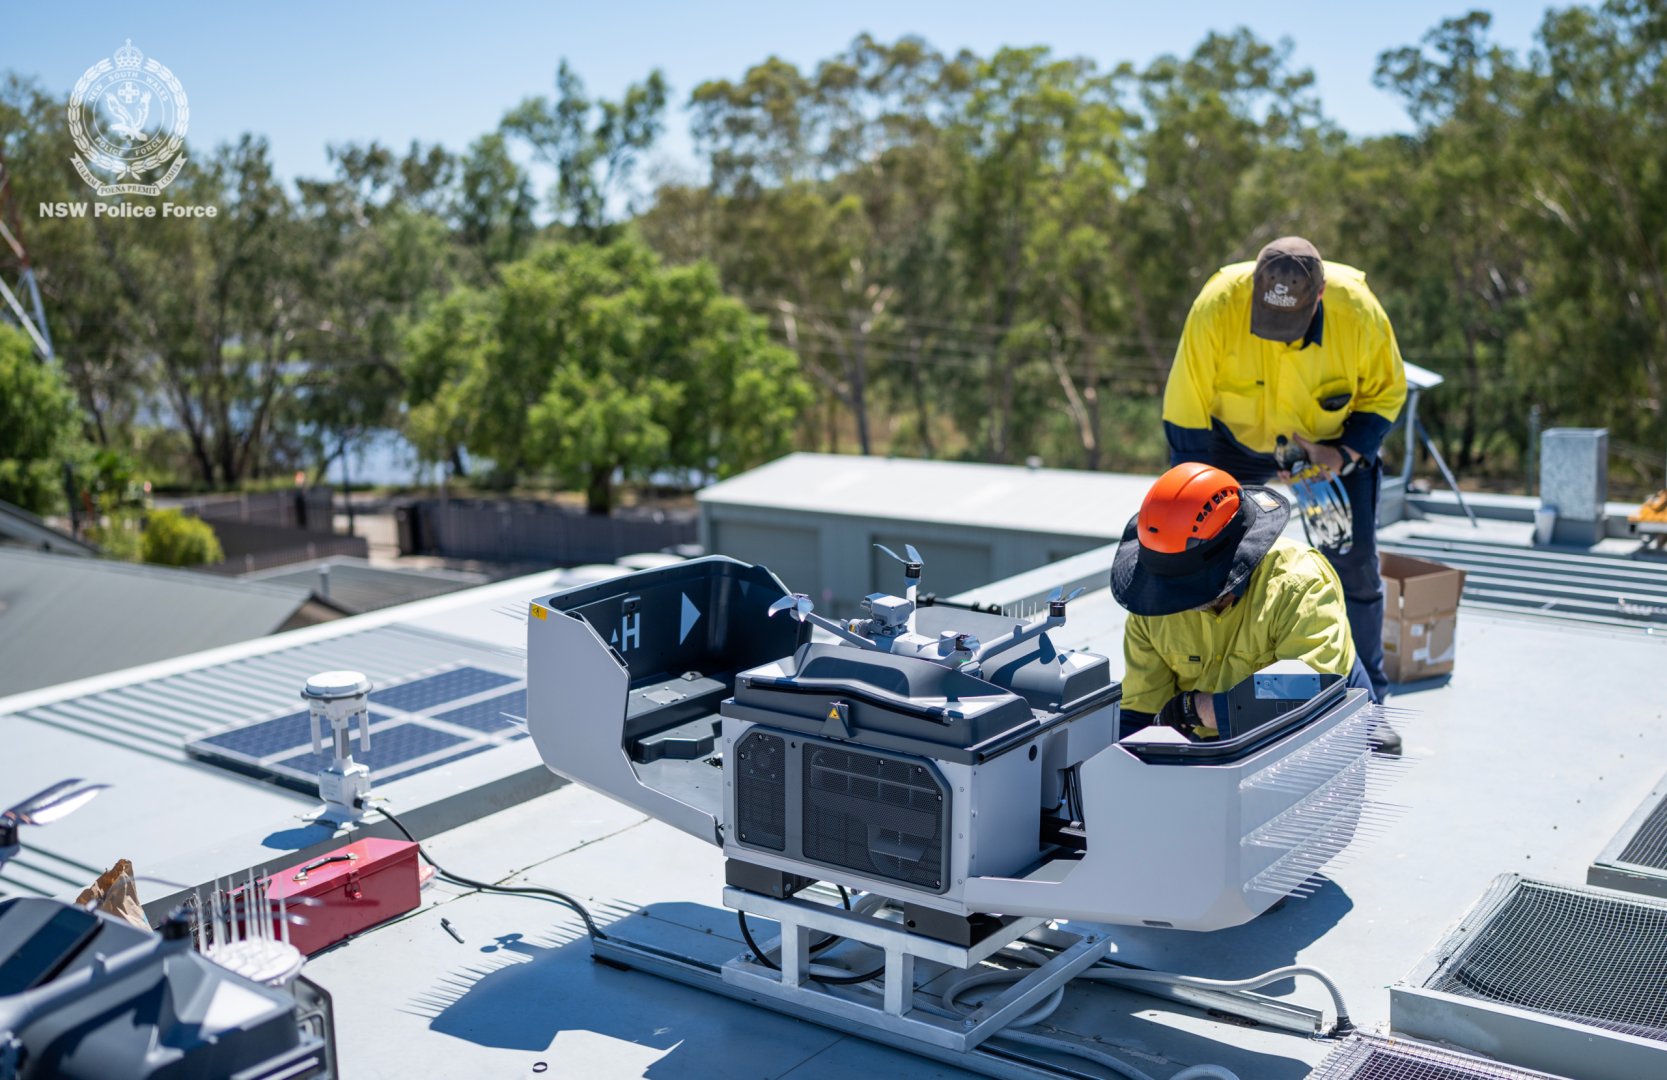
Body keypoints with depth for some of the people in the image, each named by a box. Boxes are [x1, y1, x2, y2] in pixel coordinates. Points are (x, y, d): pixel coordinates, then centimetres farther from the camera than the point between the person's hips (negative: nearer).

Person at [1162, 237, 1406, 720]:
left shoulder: (1360, 314, -28)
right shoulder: (1216, 307, -33)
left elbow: (1386, 392, -8)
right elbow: (1185, 414, -25)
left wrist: (1345, 455, -25)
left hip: (1334, 441, 1)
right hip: (1236, 440, -1)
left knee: (1355, 565, 0)